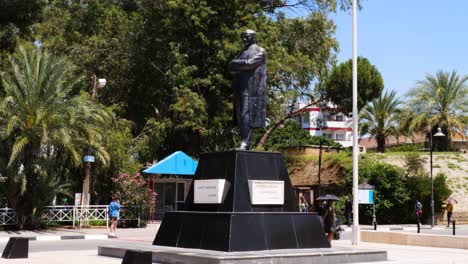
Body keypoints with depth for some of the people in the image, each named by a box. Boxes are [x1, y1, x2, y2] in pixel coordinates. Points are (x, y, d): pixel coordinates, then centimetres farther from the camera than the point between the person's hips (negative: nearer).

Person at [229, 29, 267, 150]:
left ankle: (245, 143, -23)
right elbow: (231, 68, 16)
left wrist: (236, 64, 0)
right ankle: (244, 142, 1)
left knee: (247, 114, -17)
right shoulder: (242, 52, 26)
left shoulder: (259, 51, 4)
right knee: (241, 115, 1)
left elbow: (250, 63, -13)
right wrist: (242, 67, -3)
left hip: (251, 87, -7)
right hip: (240, 87, 7)